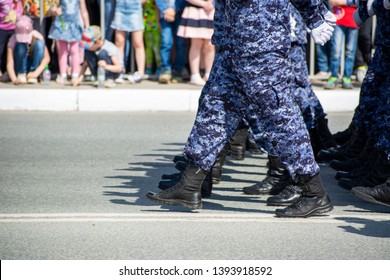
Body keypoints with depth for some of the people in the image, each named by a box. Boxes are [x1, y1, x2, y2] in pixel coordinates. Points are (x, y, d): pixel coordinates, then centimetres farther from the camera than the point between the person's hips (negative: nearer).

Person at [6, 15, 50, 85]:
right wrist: (14, 79, -47)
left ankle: (33, 74, -20)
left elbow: (47, 58, -24)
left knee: (39, 43, -26)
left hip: (35, 65, 1)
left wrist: (36, 72, -37)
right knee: (21, 46, -30)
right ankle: (21, 74, -16)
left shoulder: (37, 36, -21)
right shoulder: (13, 39, -23)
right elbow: (9, 63, -29)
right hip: (21, 66, -1)